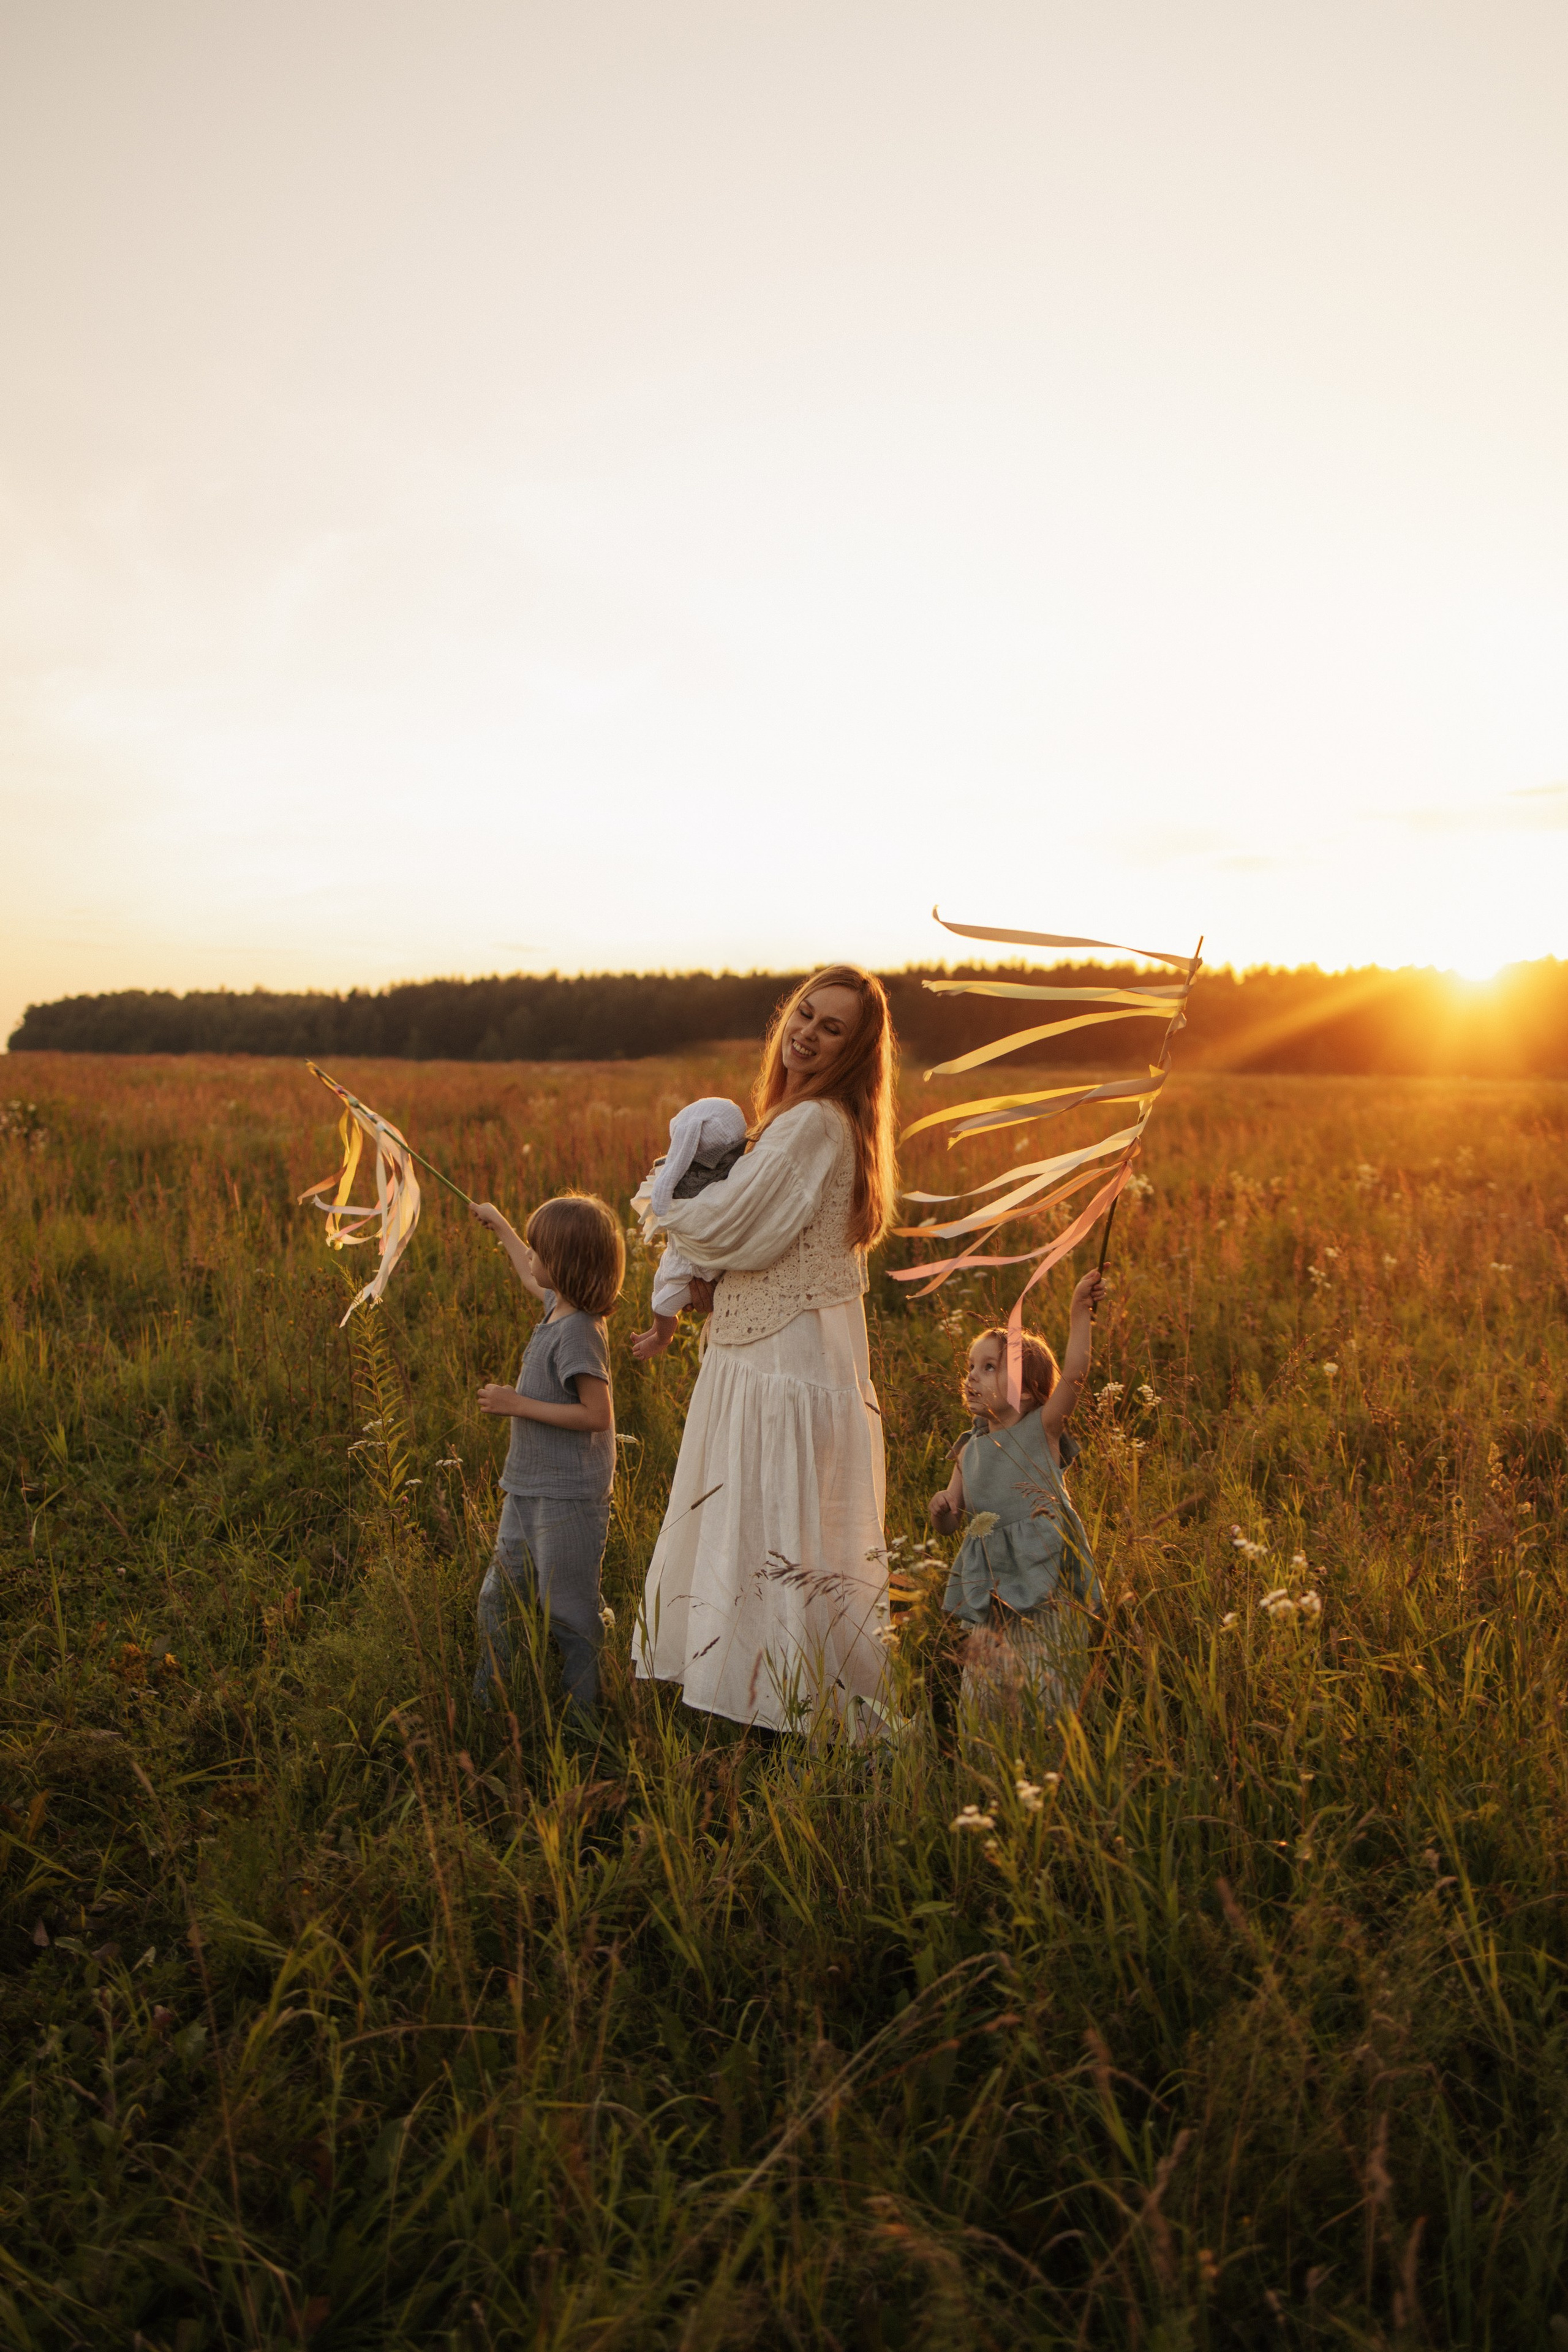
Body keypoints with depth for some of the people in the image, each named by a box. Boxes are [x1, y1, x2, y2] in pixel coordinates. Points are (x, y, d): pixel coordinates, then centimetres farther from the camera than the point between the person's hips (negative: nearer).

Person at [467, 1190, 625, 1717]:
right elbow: (533, 1281, 32)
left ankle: (581, 1721, 9)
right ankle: (487, 1703, 30)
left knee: (569, 1615, -1)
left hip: (567, 1500, -10)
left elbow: (597, 1414, -25)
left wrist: (518, 1404, -20)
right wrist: (499, 1224, 44)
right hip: (529, 1491, 10)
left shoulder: (576, 1330, -21)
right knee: (498, 1599, 17)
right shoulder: (558, 1307, 7)